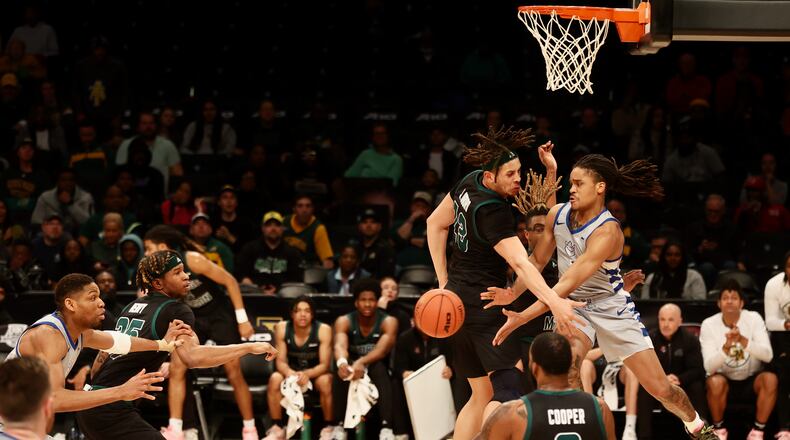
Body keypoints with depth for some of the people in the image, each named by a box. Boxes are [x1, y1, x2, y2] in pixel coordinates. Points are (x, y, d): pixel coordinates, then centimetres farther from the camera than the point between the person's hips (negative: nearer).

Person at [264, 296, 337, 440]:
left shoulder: (323, 330, -19)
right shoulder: (282, 328, -13)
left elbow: (324, 364, -20)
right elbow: (280, 361, -12)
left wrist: (307, 374, -42)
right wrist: (289, 373, -37)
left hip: (316, 373, -2)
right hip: (292, 373, 2)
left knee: (325, 381, -35)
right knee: (275, 379, -28)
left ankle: (329, 428, -16)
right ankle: (277, 428, -17)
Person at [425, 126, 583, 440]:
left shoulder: (470, 183, 3)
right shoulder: (492, 212, -23)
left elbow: (435, 223, 16)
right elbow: (519, 263, -34)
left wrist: (444, 282, 16)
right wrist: (553, 301, -44)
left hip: (457, 297, 9)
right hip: (484, 304, -9)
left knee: (482, 395, 13)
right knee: (510, 386, -12)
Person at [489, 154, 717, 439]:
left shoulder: (607, 232, -29)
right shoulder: (557, 215, -9)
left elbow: (569, 283, -34)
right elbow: (538, 260, 6)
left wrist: (523, 317, -39)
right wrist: (514, 293, -13)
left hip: (612, 308, -3)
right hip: (573, 306, 4)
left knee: (660, 388, 2)